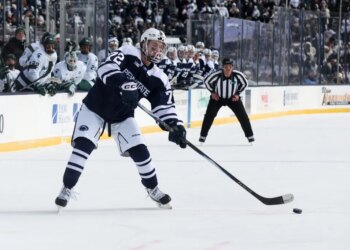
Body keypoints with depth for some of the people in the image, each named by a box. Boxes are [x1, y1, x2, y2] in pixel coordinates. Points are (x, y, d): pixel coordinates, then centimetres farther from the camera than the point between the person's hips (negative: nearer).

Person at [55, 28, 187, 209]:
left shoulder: (158, 79, -5)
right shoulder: (128, 53, -17)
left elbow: (165, 105, -6)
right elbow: (106, 67, -33)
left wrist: (175, 125, -24)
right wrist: (123, 82, -50)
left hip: (122, 115, 4)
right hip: (95, 107, -4)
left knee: (139, 150, -3)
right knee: (83, 145, -19)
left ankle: (153, 188, 19)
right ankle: (67, 189, -11)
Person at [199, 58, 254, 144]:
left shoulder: (238, 75, -24)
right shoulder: (216, 74, -28)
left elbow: (244, 83, -3)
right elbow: (206, 81, -9)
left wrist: (237, 94, -7)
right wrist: (212, 92, -8)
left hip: (233, 98, 1)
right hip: (217, 97, -1)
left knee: (243, 116, -4)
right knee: (209, 116, -10)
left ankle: (250, 135, 9)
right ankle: (203, 136, 4)